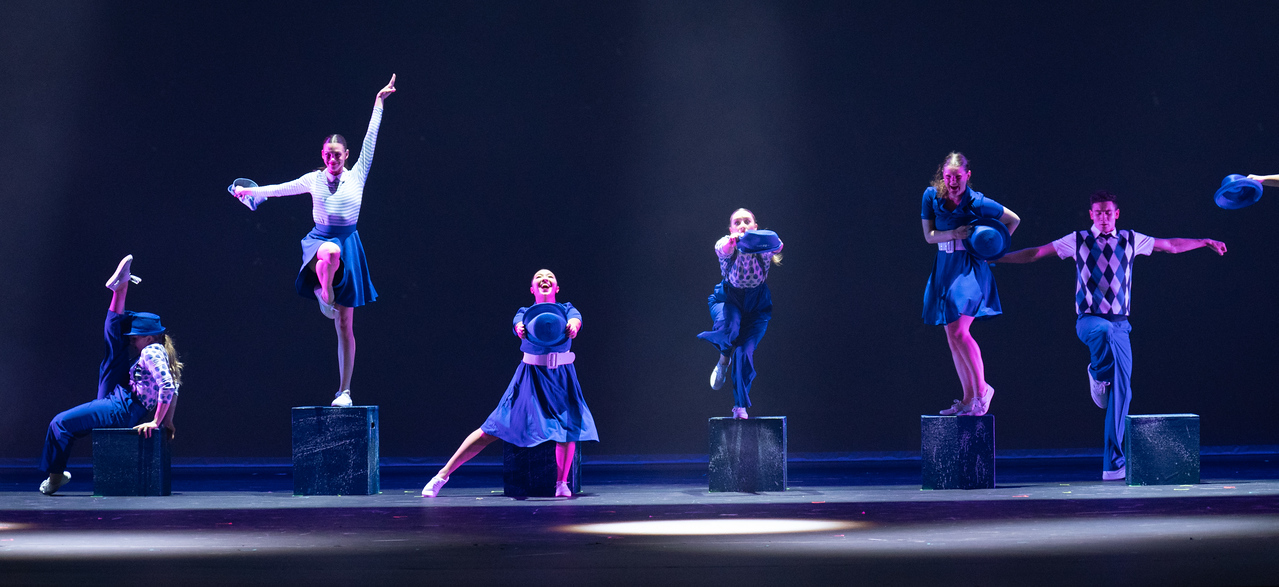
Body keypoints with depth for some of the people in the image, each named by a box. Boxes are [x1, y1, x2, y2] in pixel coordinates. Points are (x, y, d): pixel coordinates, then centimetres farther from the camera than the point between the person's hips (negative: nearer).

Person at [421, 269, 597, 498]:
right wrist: (521, 329, -45)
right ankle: (443, 475, 1)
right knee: (491, 430, -4)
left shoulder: (566, 309, 6)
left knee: (568, 427, -19)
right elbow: (518, 323, -20)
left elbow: (576, 318, -18)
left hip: (561, 379, 1)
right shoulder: (526, 313, 4)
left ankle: (561, 483, 2)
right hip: (530, 378, -1)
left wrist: (572, 326, -43)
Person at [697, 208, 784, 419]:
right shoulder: (727, 245, -18)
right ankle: (724, 360, -1)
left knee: (745, 353, -6)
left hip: (756, 303, 1)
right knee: (729, 326, -35)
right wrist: (732, 240, -67)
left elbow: (776, 245, -42)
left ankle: (740, 405, 13)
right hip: (728, 298, -1)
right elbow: (722, 249, -43)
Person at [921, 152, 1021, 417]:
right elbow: (929, 236, 1)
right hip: (944, 269, 5)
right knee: (952, 336, 5)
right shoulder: (932, 196, -2)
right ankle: (968, 399, 12)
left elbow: (1014, 220, 2)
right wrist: (955, 233, -16)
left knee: (958, 330, -19)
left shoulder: (977, 203, -12)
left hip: (970, 268, -5)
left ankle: (982, 389, -5)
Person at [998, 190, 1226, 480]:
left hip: (1120, 325, 3)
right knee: (1104, 330, -42)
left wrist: (1205, 242, 25)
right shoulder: (1078, 240, 4)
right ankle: (1098, 376, -10)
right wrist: (997, 258, 1)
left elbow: (1170, 246, 22)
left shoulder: (1130, 240, 10)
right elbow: (1036, 253, 6)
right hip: (1089, 320, -3)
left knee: (1122, 391, -4)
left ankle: (1113, 463, 0)